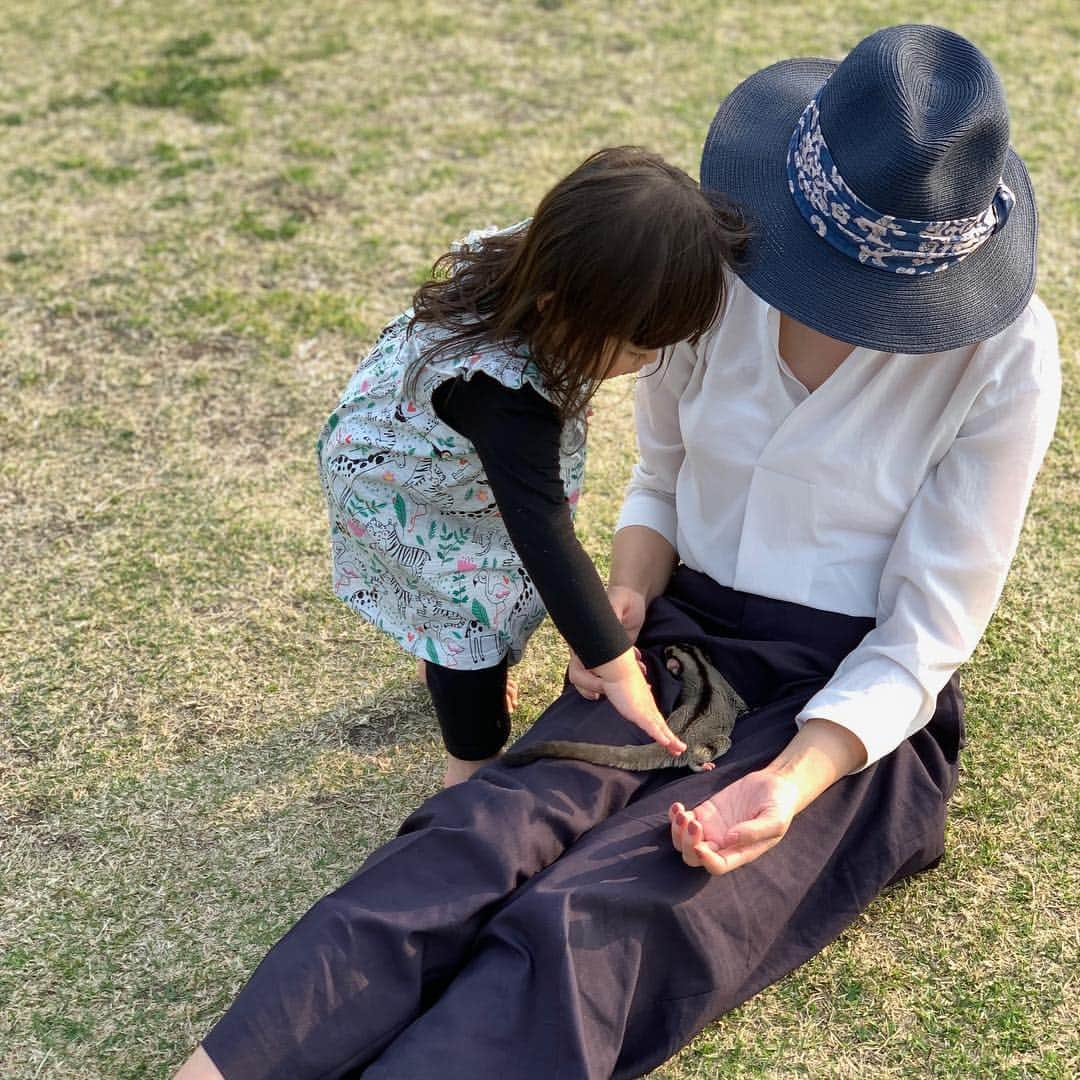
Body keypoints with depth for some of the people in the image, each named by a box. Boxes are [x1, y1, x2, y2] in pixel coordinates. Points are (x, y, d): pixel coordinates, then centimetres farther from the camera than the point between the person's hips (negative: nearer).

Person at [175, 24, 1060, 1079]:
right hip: (684, 643, 4)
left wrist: (790, 784, -25)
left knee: (585, 932, -29)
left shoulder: (1003, 357, -14)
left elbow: (923, 639, -10)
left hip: (852, 711, -3)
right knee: (478, 841, -26)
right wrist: (626, 591, -9)